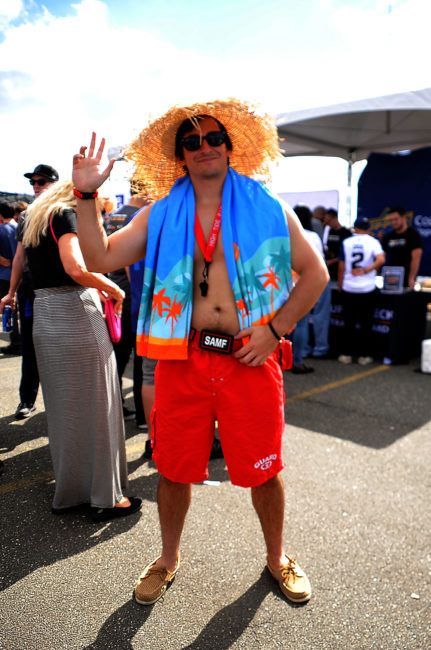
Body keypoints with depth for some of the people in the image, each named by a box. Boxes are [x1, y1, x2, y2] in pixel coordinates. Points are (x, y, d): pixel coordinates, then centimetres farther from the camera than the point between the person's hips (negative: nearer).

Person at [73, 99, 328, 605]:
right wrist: (86, 195, -6)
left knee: (264, 471, 11)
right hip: (182, 362, 1)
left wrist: (275, 329, -5)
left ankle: (277, 558, 40)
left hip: (251, 360, 0)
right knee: (174, 469, 13)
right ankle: (168, 558, 41)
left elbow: (315, 273, 5)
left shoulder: (267, 208, 4)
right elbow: (100, 258, 2)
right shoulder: (160, 215, 7)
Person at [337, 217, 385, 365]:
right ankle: (364, 356, 11)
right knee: (366, 324, 7)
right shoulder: (373, 242, -1)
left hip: (348, 288, 1)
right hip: (367, 289, -1)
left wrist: (340, 285, 12)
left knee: (349, 323, 8)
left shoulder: (346, 242, 2)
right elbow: (381, 260, -19)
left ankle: (347, 354, 11)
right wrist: (366, 270, -8)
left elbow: (341, 267, 2)